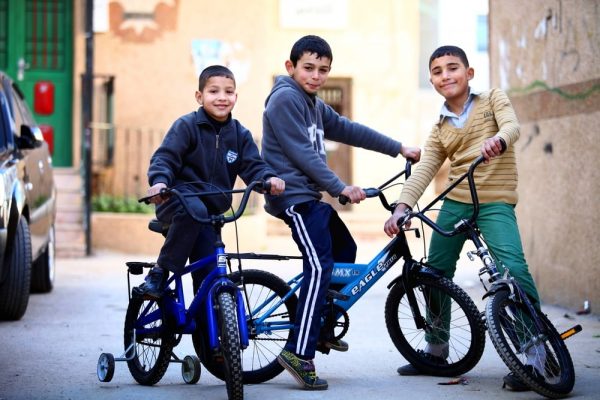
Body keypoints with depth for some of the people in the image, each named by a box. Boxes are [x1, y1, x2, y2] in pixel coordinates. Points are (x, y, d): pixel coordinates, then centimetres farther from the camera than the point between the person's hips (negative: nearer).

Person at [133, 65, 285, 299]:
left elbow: (253, 166, 2)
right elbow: (165, 157, -12)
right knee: (195, 210, -39)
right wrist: (159, 181, -33)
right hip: (179, 199, -5)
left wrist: (269, 178, -21)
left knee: (209, 274, -3)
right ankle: (160, 271, -25)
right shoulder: (186, 126, -6)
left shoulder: (240, 135, 9)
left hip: (211, 211, 5)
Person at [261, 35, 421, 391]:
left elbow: (349, 130, 21)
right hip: (294, 196, -11)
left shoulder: (313, 104, 18)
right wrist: (341, 188, -16)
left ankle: (321, 330, 24)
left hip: (310, 195, 11)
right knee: (319, 266, -19)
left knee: (345, 249, 18)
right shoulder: (285, 98, -12)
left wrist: (399, 148, 20)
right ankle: (299, 352, -22)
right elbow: (302, 154, -17)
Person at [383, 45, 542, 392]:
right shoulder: (440, 129, 11)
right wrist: (402, 207, -14)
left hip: (495, 203, -5)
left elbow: (512, 125, -16)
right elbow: (423, 171, 2)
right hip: (455, 203, 5)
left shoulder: (492, 99, 2)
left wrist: (498, 139, -41)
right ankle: (436, 349, 27)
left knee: (513, 268, -23)